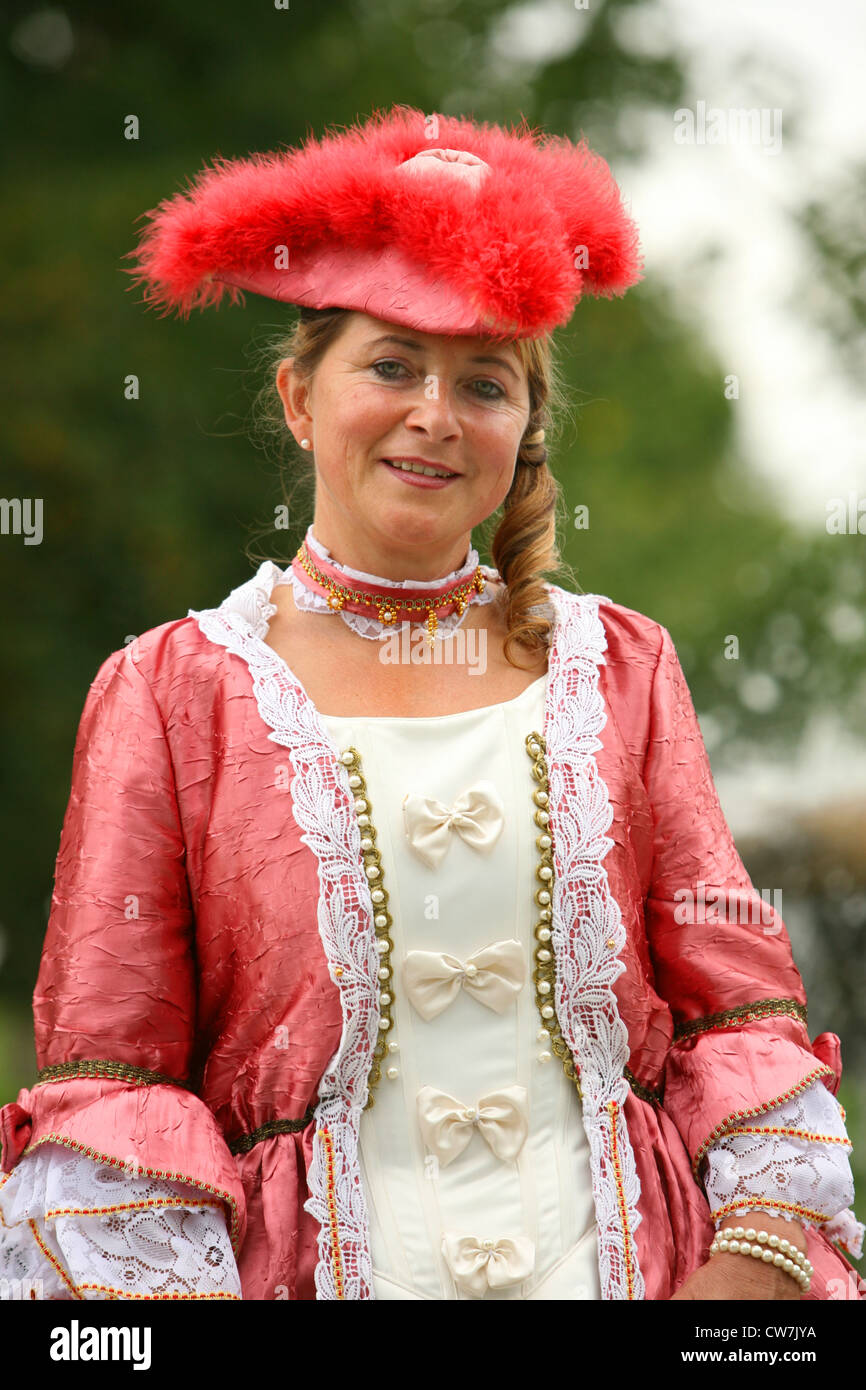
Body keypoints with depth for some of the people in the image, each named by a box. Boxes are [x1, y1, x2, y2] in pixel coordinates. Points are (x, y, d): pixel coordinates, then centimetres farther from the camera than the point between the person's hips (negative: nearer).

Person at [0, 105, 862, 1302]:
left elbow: (743, 1007, 7)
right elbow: (105, 1087, 0)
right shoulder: (172, 692, 3)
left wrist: (756, 1257, -8)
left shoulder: (618, 669, 10)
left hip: (629, 1263, 2)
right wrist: (173, 1292, -13)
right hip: (314, 1270, -2)